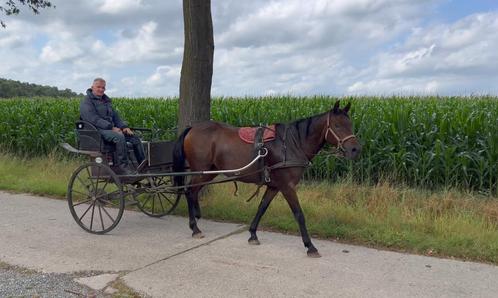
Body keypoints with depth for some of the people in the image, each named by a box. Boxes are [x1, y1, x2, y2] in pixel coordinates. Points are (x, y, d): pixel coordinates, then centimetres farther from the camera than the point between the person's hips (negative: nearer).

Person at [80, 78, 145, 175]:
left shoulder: (106, 101, 25)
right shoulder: (86, 102, -2)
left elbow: (115, 115, 20)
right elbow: (94, 119, -16)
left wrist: (124, 126, 0)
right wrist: (111, 127, -23)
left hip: (111, 128, 8)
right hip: (98, 130, -8)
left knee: (135, 138, -6)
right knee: (119, 137, -36)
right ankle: (122, 166, -31)